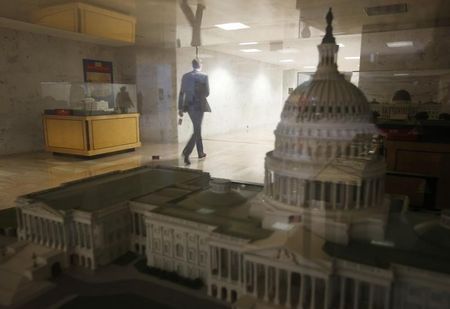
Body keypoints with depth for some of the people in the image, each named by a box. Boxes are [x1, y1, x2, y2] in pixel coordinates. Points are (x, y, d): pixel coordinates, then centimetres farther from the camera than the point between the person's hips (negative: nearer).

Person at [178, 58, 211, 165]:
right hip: (199, 106, -6)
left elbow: (181, 93, 5)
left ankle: (200, 153, 27)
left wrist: (180, 108, 8)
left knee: (197, 129, 18)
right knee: (197, 130, -3)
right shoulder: (203, 76, -7)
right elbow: (206, 93, -7)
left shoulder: (185, 76, 5)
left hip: (188, 105, 6)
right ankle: (186, 153, -19)